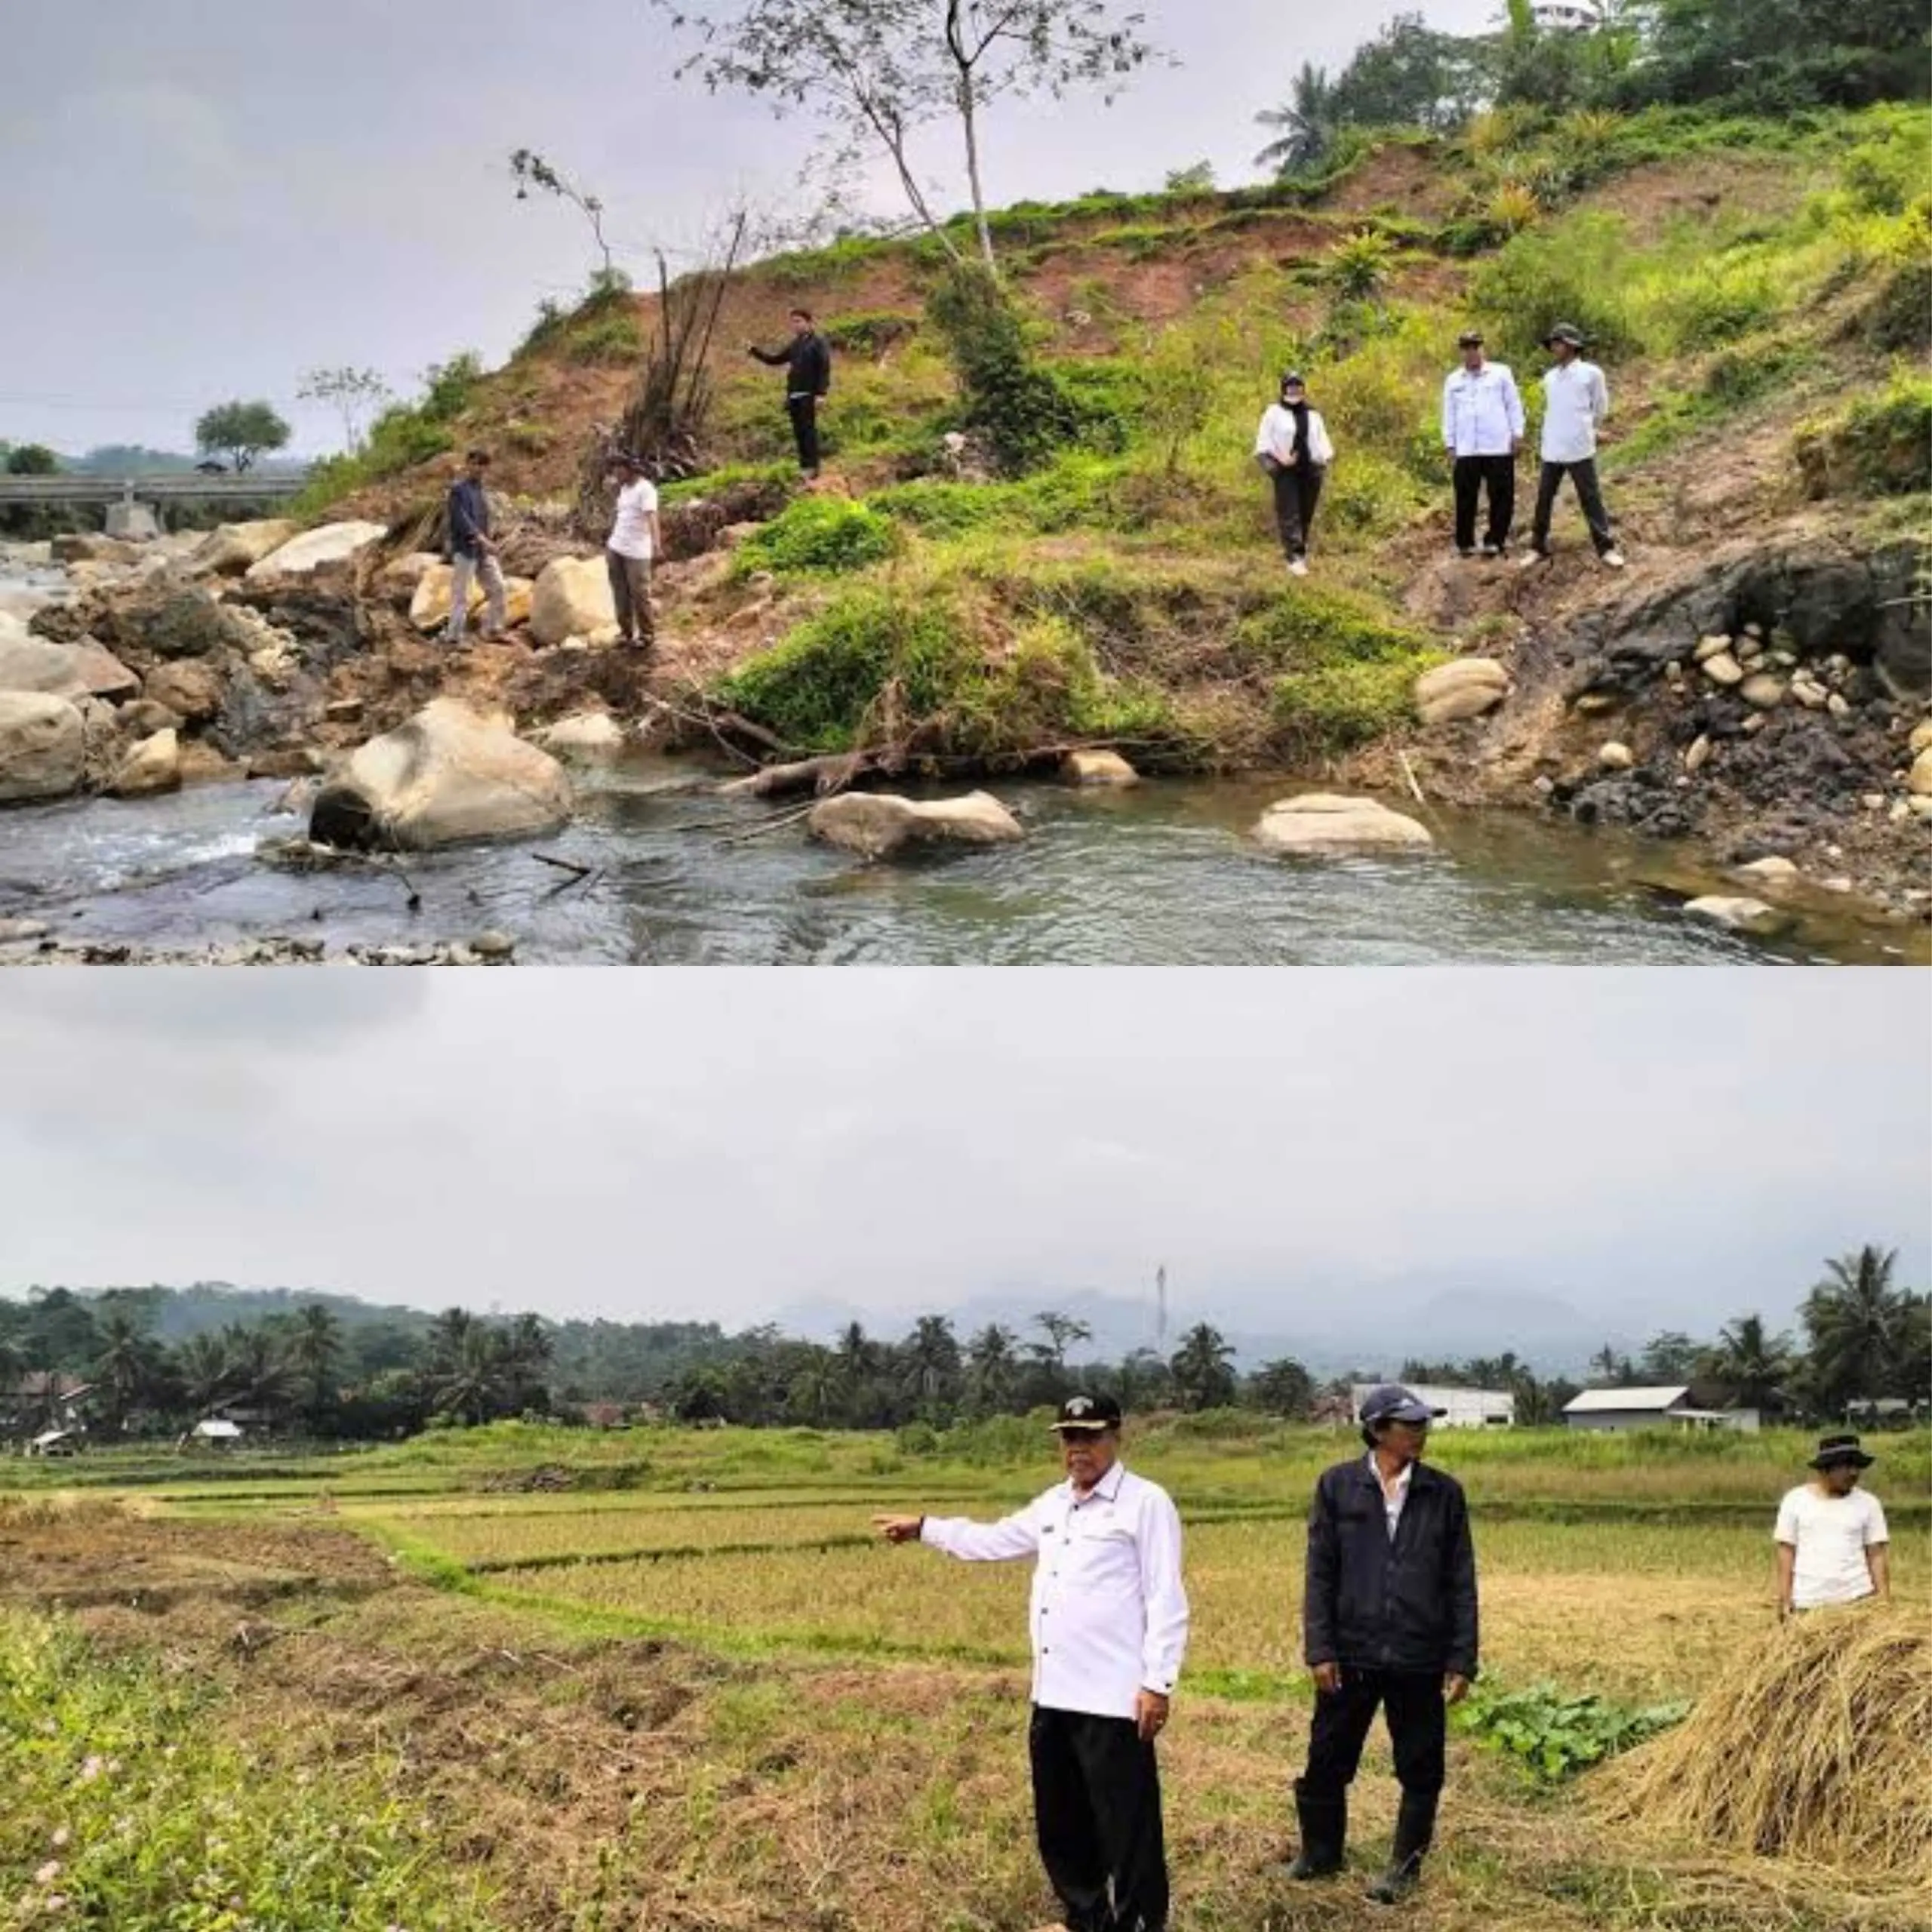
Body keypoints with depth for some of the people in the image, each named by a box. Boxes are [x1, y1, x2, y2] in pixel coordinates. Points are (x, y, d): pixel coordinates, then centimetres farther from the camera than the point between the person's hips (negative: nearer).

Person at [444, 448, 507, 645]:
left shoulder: (483, 492, 15)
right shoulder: (458, 489, -8)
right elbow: (461, 518, -18)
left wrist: (486, 543, 4)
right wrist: (481, 539, -27)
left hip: (483, 551, 7)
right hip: (465, 549, -7)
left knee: (498, 588, 7)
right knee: (461, 595, -6)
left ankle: (494, 629, 17)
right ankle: (454, 636, -2)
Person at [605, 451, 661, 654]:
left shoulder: (645, 488, -12)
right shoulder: (624, 489, 15)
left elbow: (651, 515, -26)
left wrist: (656, 540, -41)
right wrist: (610, 545, 23)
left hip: (637, 551, -8)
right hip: (616, 549, 8)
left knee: (639, 593, -5)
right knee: (620, 592, 9)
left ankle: (647, 633, 5)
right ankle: (626, 631, 17)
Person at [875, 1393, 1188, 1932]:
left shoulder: (1146, 1503, -8)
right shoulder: (1053, 1504, 15)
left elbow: (1166, 1601, -13)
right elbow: (994, 1540, 29)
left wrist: (1158, 1684, -17)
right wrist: (923, 1528, 29)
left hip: (1113, 1700, -8)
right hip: (1054, 1696, 8)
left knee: (1126, 1826, -3)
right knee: (1060, 1823, 18)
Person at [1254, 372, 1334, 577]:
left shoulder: (1313, 415, 17)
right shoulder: (1274, 412, 2)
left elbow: (1322, 441, 19)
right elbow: (1264, 440, -2)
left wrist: (1326, 458, 0)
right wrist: (1279, 457, -17)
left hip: (1310, 470, 5)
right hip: (1286, 470, -5)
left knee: (1306, 514, 7)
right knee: (1289, 514, -12)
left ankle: (1302, 552, 18)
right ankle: (1295, 557, -17)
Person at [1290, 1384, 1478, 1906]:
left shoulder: (1444, 1493, 1)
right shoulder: (1338, 1486, -2)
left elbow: (1461, 1582, 3)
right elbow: (1320, 1573, 0)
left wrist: (1462, 1660, -1)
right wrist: (1320, 1648, -6)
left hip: (1420, 1659, 0)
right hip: (1351, 1654, 0)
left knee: (1421, 1769, 8)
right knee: (1327, 1762, 9)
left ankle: (1406, 1865, 25)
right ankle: (1321, 1853, 29)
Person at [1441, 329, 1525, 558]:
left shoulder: (1501, 373, 6)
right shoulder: (1453, 380, 12)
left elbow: (1514, 405, 6)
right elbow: (1449, 414, 14)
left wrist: (1517, 434, -1)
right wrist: (1449, 444, 9)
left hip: (1498, 446, -1)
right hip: (1466, 449, 1)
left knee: (1501, 495, 0)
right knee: (1466, 496, 1)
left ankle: (1495, 540, 8)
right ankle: (1465, 543, 8)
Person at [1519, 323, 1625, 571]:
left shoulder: (1591, 373, -3)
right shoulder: (1549, 378, 10)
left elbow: (1601, 410, 6)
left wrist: (1583, 430, 13)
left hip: (1580, 449, -4)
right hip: (1551, 449, 4)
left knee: (1591, 499, -2)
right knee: (1544, 499, 6)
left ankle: (1606, 549, 2)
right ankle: (1539, 548, 15)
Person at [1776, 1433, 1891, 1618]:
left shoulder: (1868, 1503, 4)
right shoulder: (1795, 1500, 3)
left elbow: (1877, 1554, 4)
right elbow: (1786, 1552, 3)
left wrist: (1884, 1601, -3)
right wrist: (1784, 1601, -2)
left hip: (1856, 1600, 0)